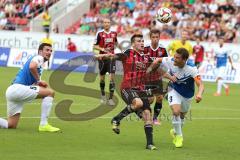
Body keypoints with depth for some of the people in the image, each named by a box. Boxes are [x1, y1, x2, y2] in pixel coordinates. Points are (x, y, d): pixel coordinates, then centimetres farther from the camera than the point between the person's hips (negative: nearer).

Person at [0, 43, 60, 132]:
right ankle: (43, 124, -13)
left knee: (11, 125, 11)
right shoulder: (39, 58, 1)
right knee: (50, 92, -10)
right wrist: (39, 80, -9)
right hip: (18, 88, -10)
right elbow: (32, 67, -23)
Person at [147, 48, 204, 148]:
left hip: (187, 95, 0)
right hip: (174, 91, 0)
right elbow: (158, 60, -4)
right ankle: (179, 136, -1)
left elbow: (200, 85, -42)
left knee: (182, 116, 18)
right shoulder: (170, 61, -26)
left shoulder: (191, 69, -34)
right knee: (176, 111, -22)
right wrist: (150, 68, 2)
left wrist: (199, 94, -62)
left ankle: (175, 131, 51)